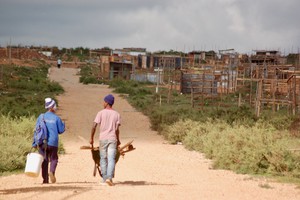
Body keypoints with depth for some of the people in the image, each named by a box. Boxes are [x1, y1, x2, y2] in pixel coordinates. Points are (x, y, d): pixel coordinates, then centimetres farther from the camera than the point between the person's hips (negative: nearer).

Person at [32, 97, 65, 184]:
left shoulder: (41, 117, 3)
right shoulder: (56, 118, -2)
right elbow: (61, 130, 2)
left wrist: (35, 143, 6)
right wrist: (63, 124, 22)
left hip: (42, 142, 2)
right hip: (53, 143, -2)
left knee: (44, 160, 7)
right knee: (53, 159, 10)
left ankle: (45, 179, 4)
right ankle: (52, 172, -17)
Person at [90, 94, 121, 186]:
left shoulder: (101, 113, -1)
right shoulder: (116, 114, 4)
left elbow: (94, 126, -7)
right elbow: (117, 129, -1)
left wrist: (91, 138, 2)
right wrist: (118, 140, 12)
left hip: (102, 139, 0)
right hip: (112, 139, 0)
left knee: (103, 158, 11)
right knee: (111, 159, -4)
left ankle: (104, 178, 14)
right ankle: (109, 177, -19)